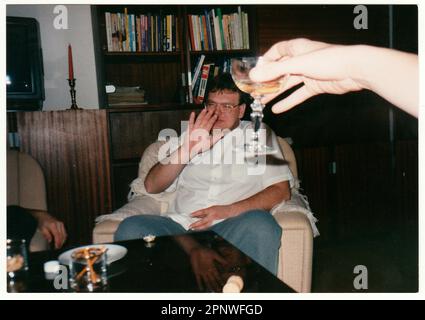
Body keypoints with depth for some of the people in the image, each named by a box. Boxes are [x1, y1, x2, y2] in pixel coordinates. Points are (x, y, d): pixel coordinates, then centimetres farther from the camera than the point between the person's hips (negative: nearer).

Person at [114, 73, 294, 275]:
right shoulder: (192, 135, 24)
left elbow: (281, 190, 4)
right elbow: (152, 187, 15)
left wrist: (229, 211, -10)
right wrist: (187, 150, -2)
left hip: (232, 228, -2)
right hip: (182, 224, 2)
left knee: (260, 223, -35)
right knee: (130, 228, -25)